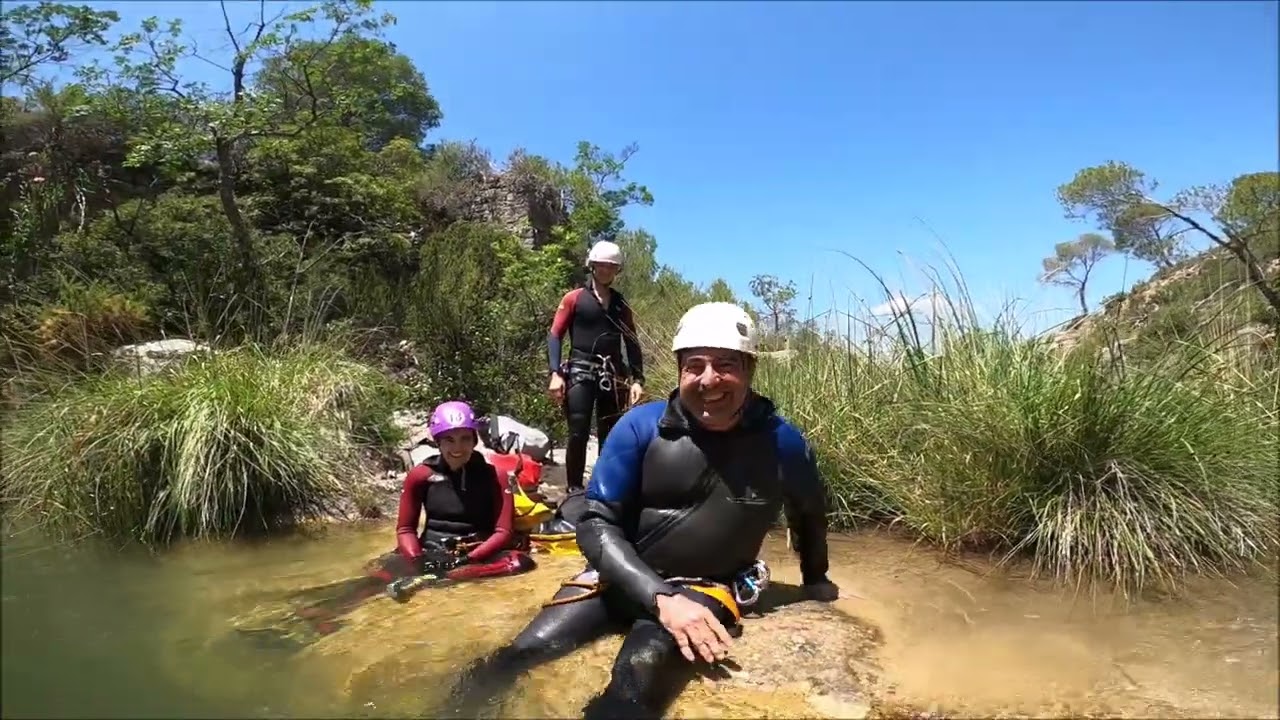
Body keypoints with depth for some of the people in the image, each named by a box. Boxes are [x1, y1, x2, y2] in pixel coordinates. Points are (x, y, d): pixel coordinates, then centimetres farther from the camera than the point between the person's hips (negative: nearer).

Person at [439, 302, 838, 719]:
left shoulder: (782, 442, -8)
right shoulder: (641, 426, -12)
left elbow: (810, 513, 14)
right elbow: (596, 523, -12)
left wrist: (817, 583, 26)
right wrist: (660, 598, -24)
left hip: (705, 590, 0)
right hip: (622, 577, 1)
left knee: (638, 680, -32)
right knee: (523, 653, -16)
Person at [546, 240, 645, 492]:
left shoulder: (621, 305, 15)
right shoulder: (574, 298, 4)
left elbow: (632, 343, 13)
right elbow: (554, 336, 0)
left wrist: (638, 379, 2)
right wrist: (555, 373, -12)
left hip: (612, 377, 4)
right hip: (580, 374, -4)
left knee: (610, 436, 7)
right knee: (578, 434, -10)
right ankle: (575, 490, -1)